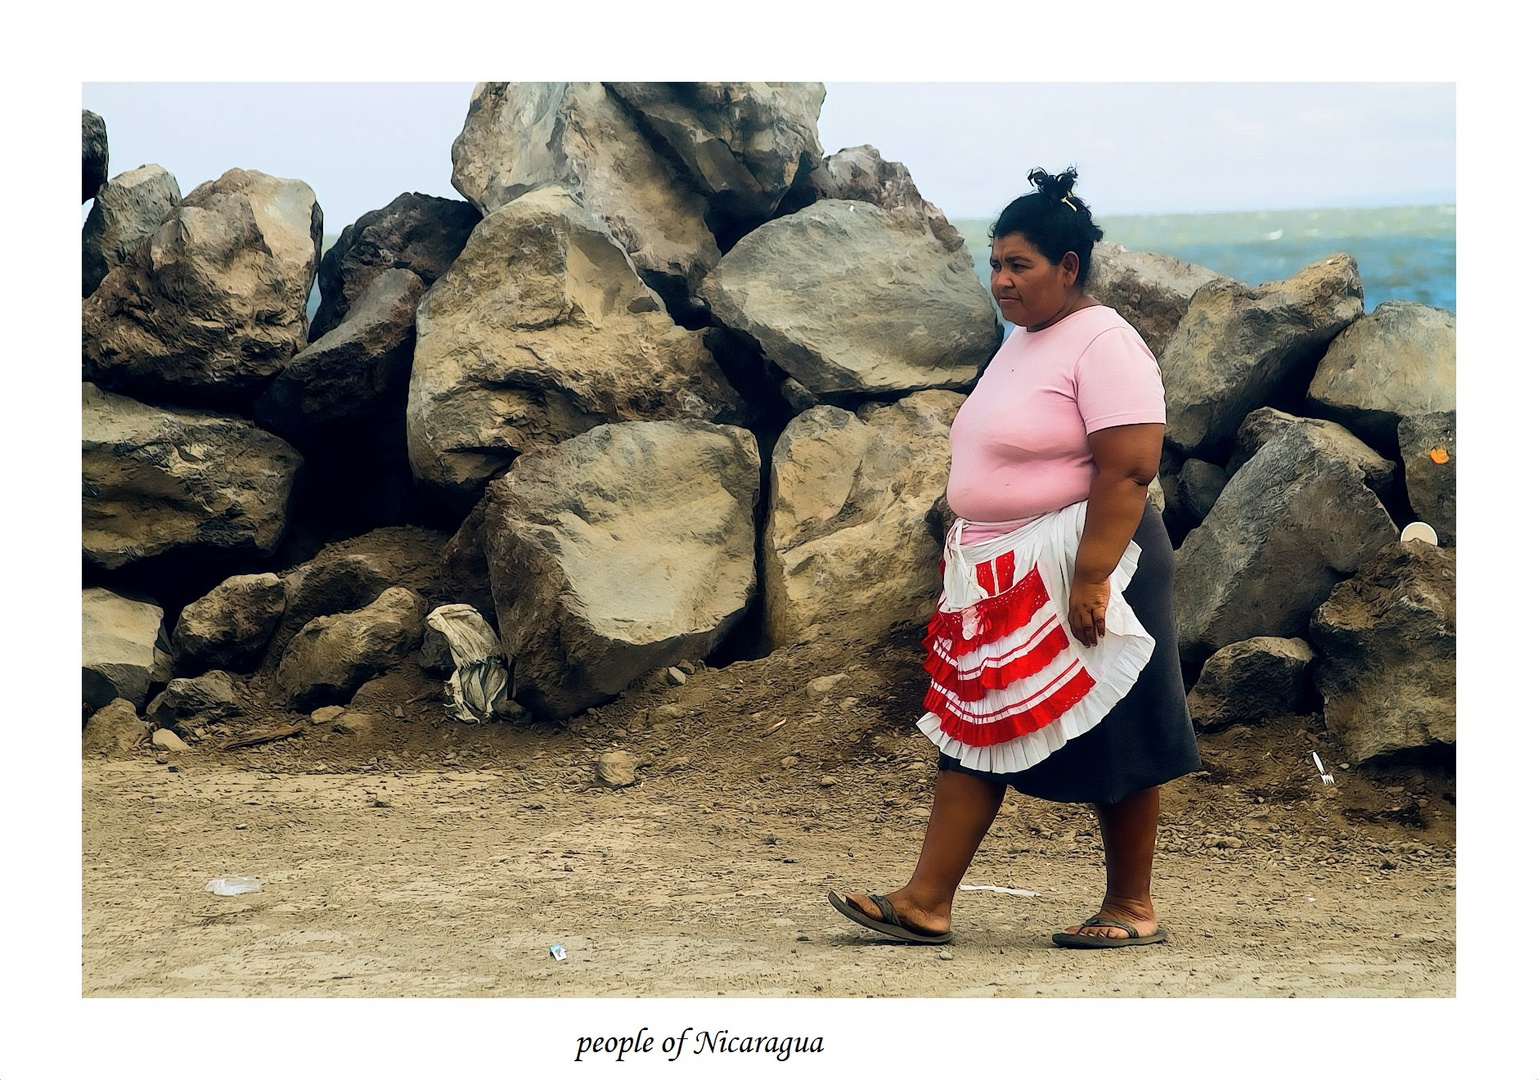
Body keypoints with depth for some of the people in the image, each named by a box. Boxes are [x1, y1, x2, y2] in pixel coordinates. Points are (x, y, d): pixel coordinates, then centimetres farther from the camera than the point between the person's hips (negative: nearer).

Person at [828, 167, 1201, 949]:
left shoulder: (1103, 345, -14)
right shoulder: (1020, 342, 14)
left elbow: (1129, 468, -22)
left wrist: (1090, 577, -26)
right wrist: (971, 562, 19)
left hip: (1080, 571, -9)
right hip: (1002, 580, 9)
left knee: (1112, 745, 2)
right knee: (973, 731, 6)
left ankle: (1133, 909, 14)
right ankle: (925, 904, 7)